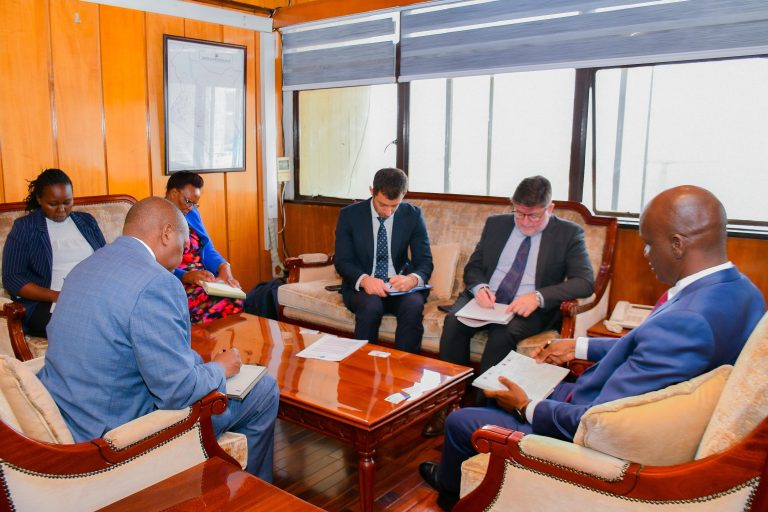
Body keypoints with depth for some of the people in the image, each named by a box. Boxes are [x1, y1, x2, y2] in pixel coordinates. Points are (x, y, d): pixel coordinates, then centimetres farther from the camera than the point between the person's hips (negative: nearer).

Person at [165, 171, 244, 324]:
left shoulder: (191, 214, 18)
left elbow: (208, 250, 14)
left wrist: (224, 267, -7)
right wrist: (187, 276, -28)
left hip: (203, 280, 7)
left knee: (239, 300, -24)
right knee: (223, 306, -32)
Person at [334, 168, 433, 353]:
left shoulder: (413, 215, -1)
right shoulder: (349, 215, -4)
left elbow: (425, 261, -2)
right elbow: (342, 261, -6)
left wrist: (413, 279, -27)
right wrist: (364, 280, -28)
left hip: (399, 285, 1)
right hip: (361, 287, -1)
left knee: (414, 305, -31)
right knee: (371, 306, -34)